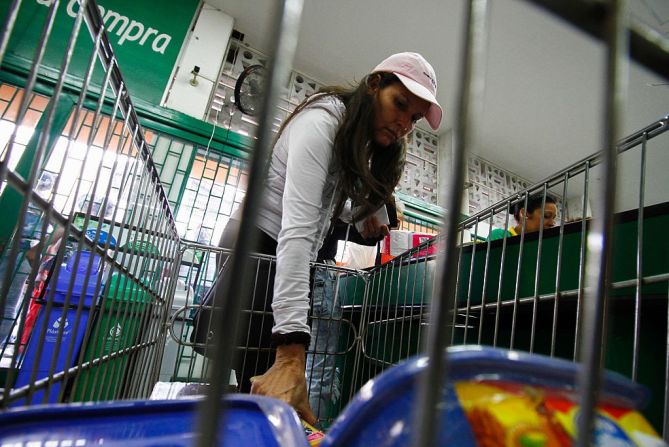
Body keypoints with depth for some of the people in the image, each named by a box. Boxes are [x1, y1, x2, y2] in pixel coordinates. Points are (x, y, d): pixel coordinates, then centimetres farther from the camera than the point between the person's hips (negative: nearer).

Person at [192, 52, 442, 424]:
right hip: (259, 242, -7)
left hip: (293, 257, 8)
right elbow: (297, 227, -36)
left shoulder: (365, 141, 8)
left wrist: (364, 215, -3)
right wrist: (291, 354, -44)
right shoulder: (323, 121, -22)